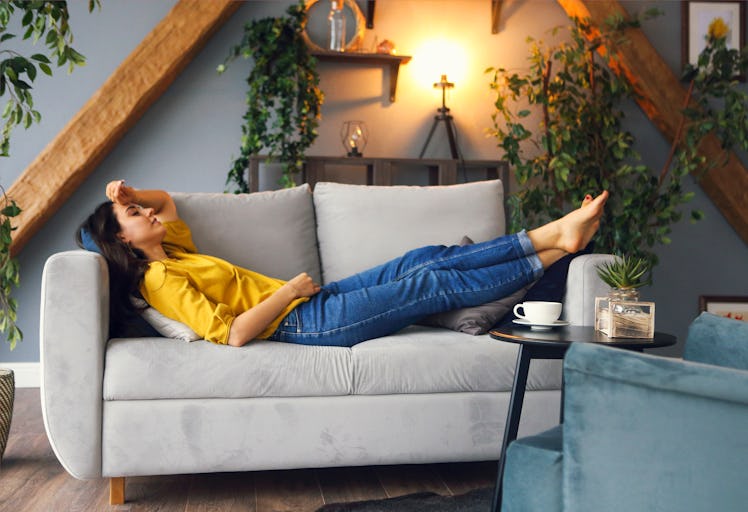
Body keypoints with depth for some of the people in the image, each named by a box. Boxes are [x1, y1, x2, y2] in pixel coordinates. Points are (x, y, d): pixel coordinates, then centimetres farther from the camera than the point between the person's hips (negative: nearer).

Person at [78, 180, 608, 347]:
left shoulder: (172, 253, 14)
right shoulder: (161, 280, -13)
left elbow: (167, 201, 33)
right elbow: (232, 333, -23)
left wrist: (128, 192, 12)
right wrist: (289, 290, -16)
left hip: (314, 299, 9)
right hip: (306, 321, -9)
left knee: (426, 258, 0)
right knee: (433, 283, -9)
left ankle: (553, 233, 2)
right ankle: (548, 254, 2)